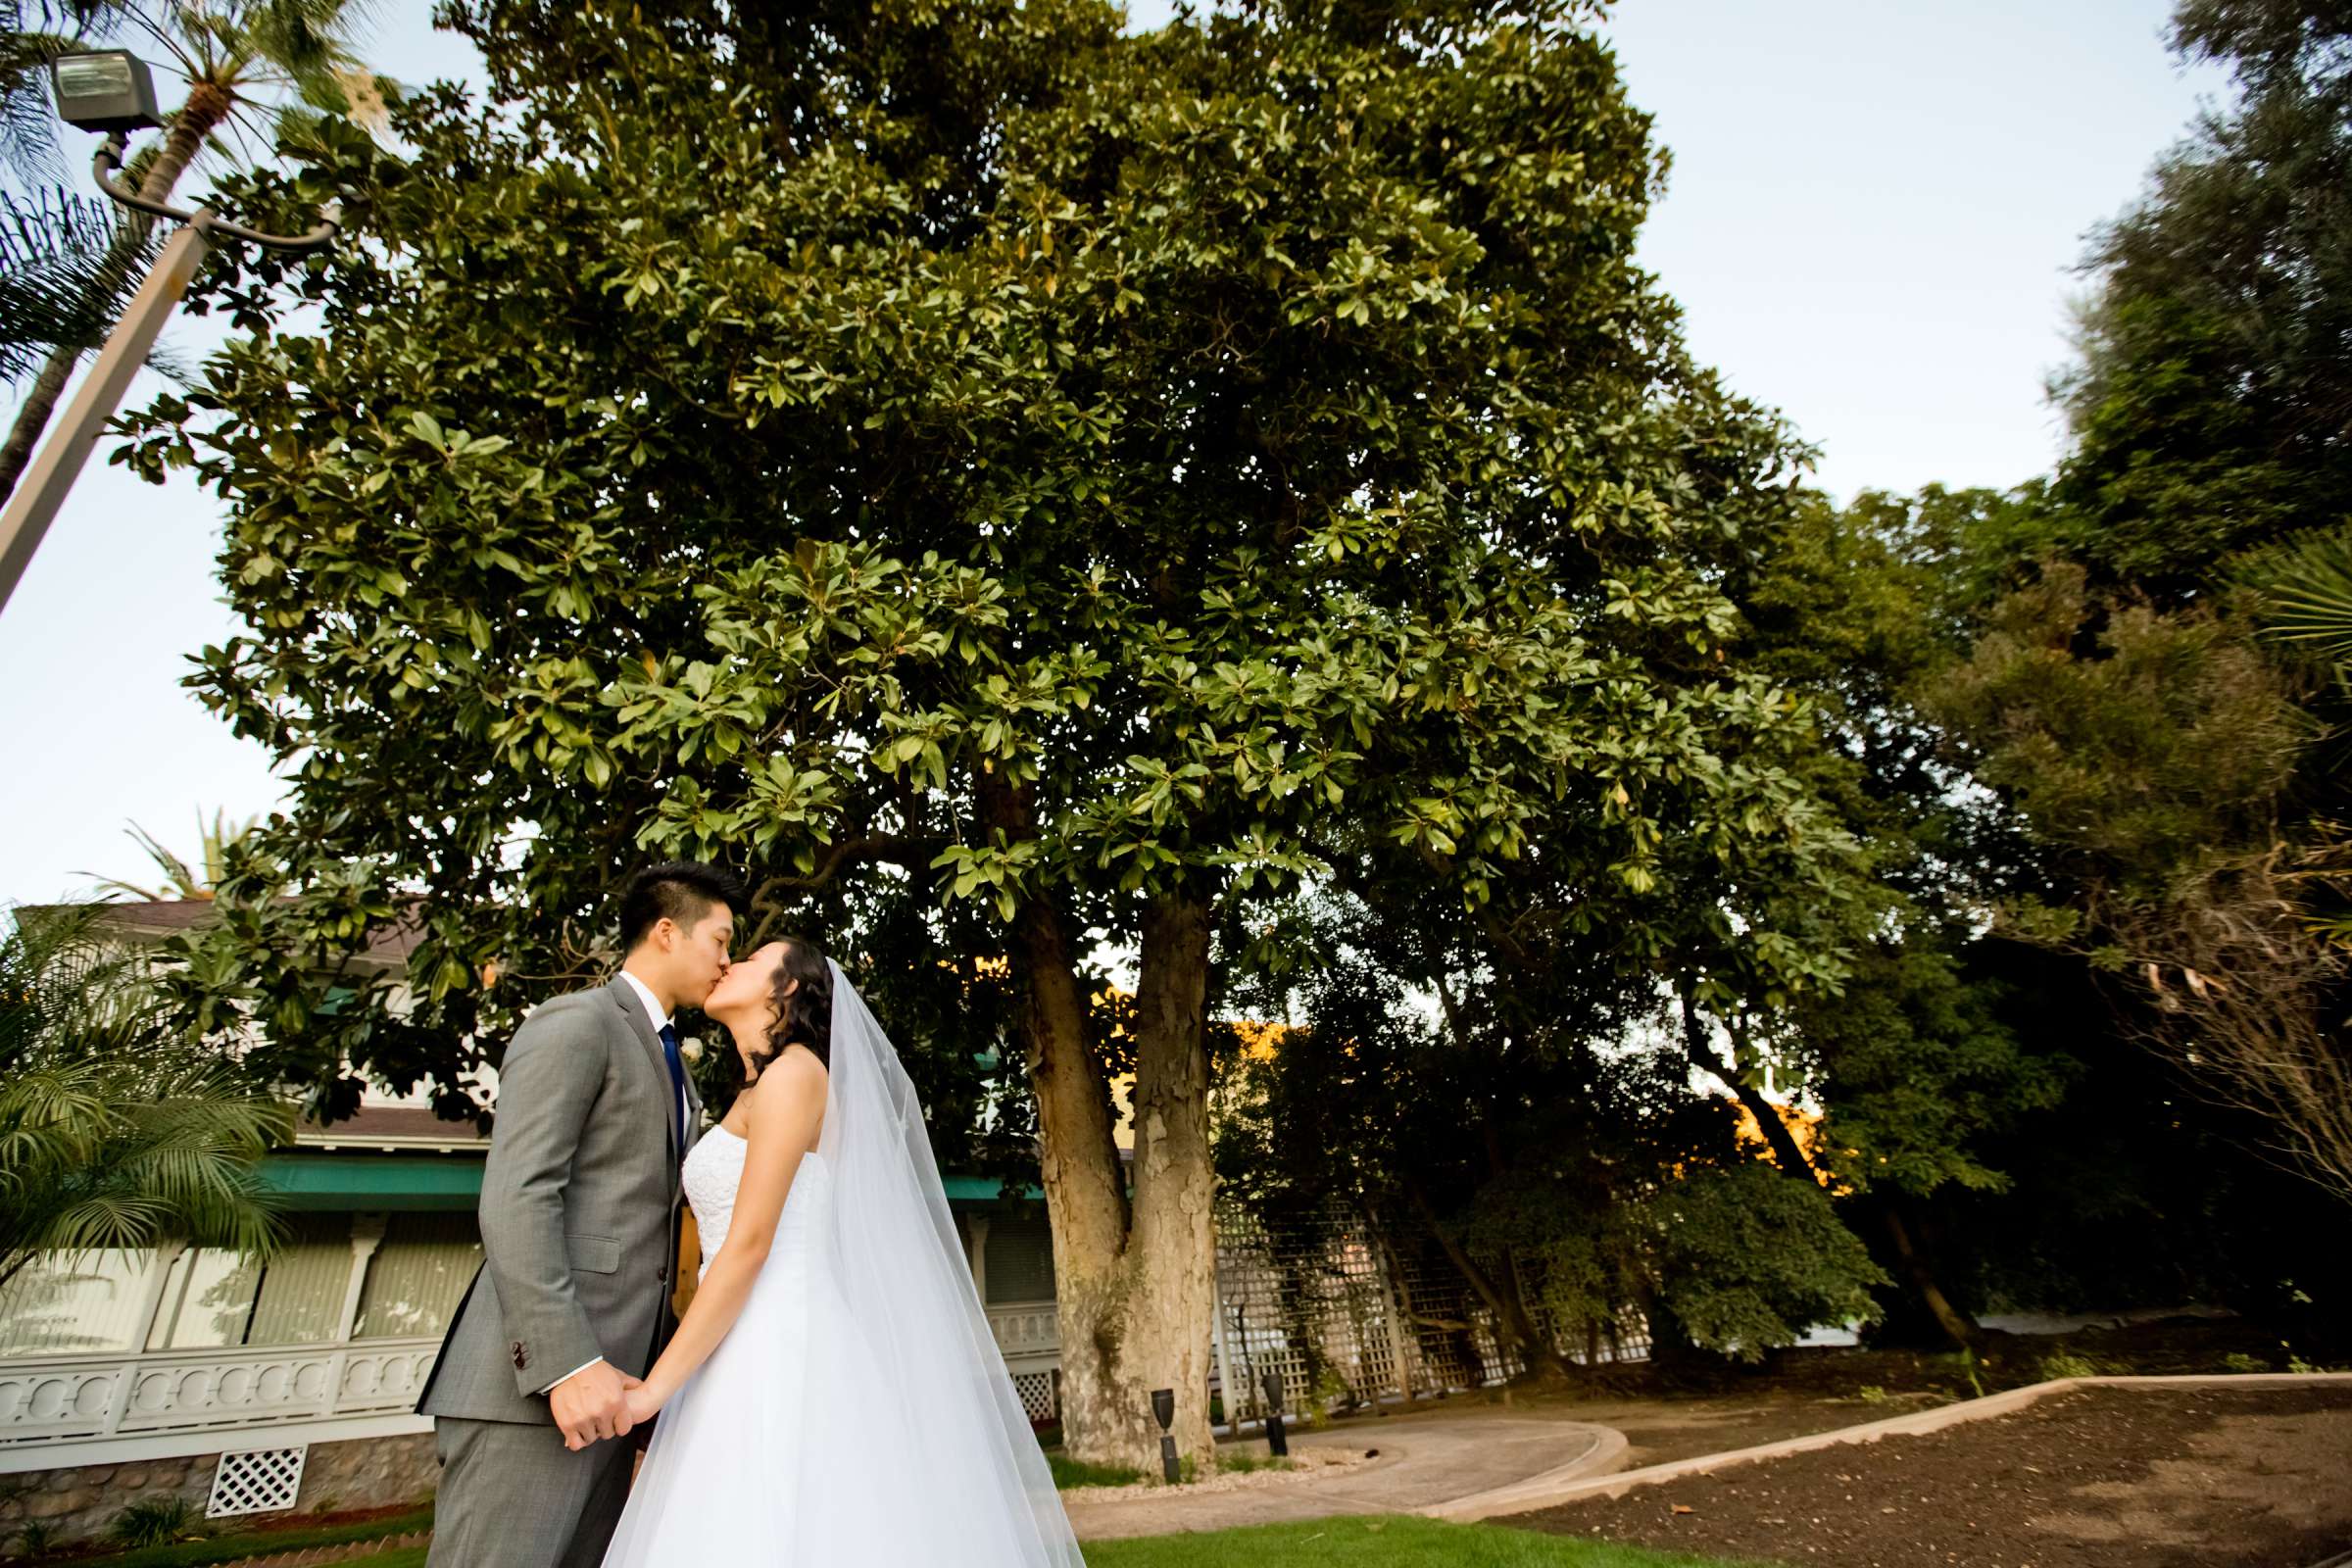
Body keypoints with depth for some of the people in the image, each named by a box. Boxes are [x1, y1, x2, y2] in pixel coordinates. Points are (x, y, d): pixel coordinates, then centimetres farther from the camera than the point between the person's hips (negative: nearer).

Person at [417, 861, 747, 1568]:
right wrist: (567, 1365, -23)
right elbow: (514, 1199, -17)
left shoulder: (666, 1060, 22)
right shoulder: (575, 1023, -7)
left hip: (603, 1381, 9)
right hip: (532, 1382, -9)